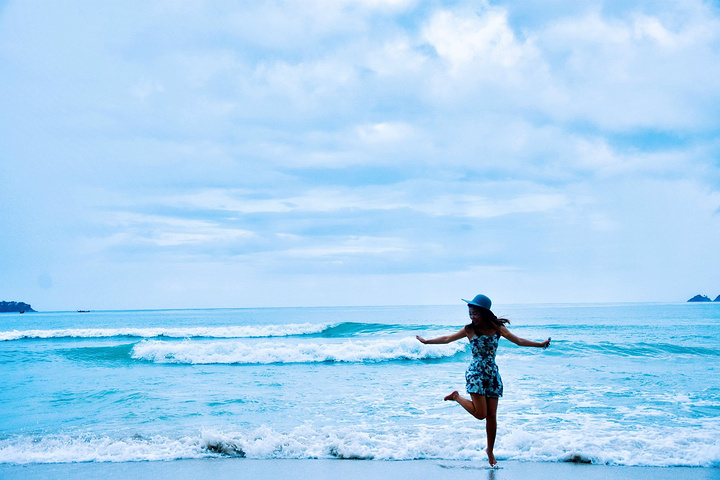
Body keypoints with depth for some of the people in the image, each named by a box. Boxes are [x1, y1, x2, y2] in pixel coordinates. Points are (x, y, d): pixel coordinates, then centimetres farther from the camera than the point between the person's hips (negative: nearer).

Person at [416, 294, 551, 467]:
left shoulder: (497, 329, 1)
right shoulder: (469, 330, 0)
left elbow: (518, 340, 4)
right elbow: (447, 339, 9)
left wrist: (540, 344, -3)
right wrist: (426, 341, 14)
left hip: (492, 374, 2)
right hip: (475, 373, -2)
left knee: (492, 416, 2)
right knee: (480, 413, -12)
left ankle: (490, 450, 19)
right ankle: (456, 397, 14)